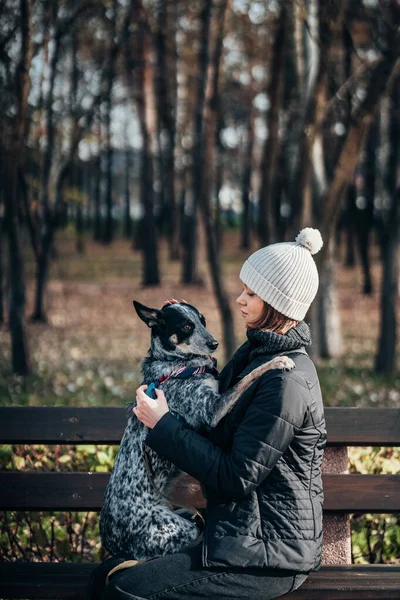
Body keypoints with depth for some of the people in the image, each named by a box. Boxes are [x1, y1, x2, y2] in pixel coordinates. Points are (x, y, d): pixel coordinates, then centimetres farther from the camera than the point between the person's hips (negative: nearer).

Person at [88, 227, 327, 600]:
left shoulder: (286, 382, -21)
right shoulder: (255, 353, 9)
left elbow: (237, 478, -21)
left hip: (269, 552, -10)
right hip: (244, 531, 10)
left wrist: (163, 425, -14)